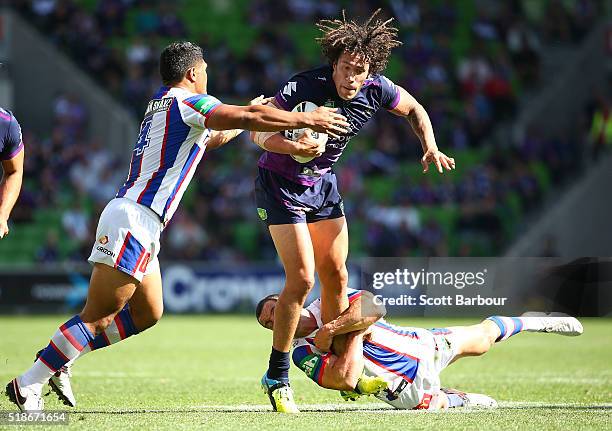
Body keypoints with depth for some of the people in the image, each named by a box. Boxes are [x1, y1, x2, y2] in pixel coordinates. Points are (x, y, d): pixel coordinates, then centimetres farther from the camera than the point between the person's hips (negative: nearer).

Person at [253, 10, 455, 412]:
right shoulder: (302, 88, -30)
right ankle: (277, 376, -1)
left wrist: (431, 148, -9)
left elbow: (415, 109, 6)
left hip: (323, 182, 6)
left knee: (336, 274, 7)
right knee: (302, 278, -13)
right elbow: (259, 132, -26)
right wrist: (293, 146, -45)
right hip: (281, 183, -6)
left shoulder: (377, 91, -14)